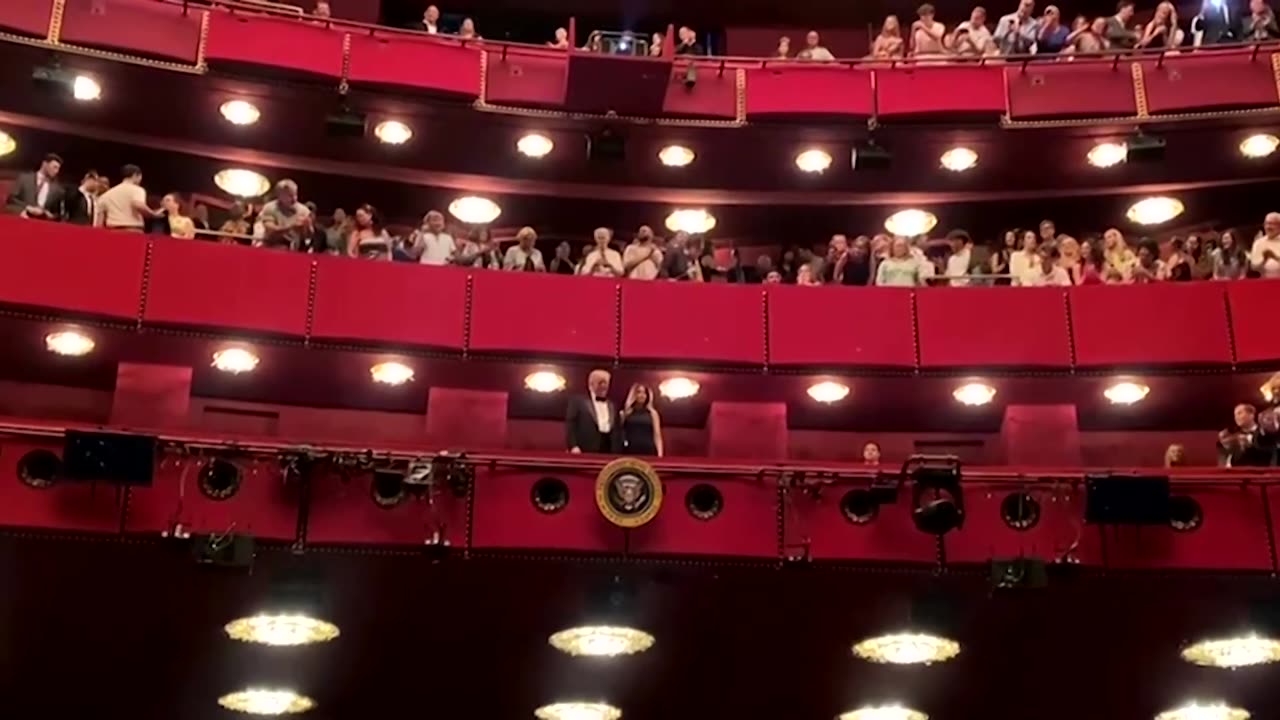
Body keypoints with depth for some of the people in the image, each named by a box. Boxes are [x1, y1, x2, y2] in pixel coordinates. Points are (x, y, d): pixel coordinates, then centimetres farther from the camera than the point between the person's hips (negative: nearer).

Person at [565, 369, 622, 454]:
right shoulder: (578, 401, 6)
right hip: (584, 452, -4)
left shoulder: (612, 406, 20)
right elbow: (570, 425, -2)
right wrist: (573, 446, -13)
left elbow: (616, 431, 17)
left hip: (607, 454, 4)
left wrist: (616, 453, 5)